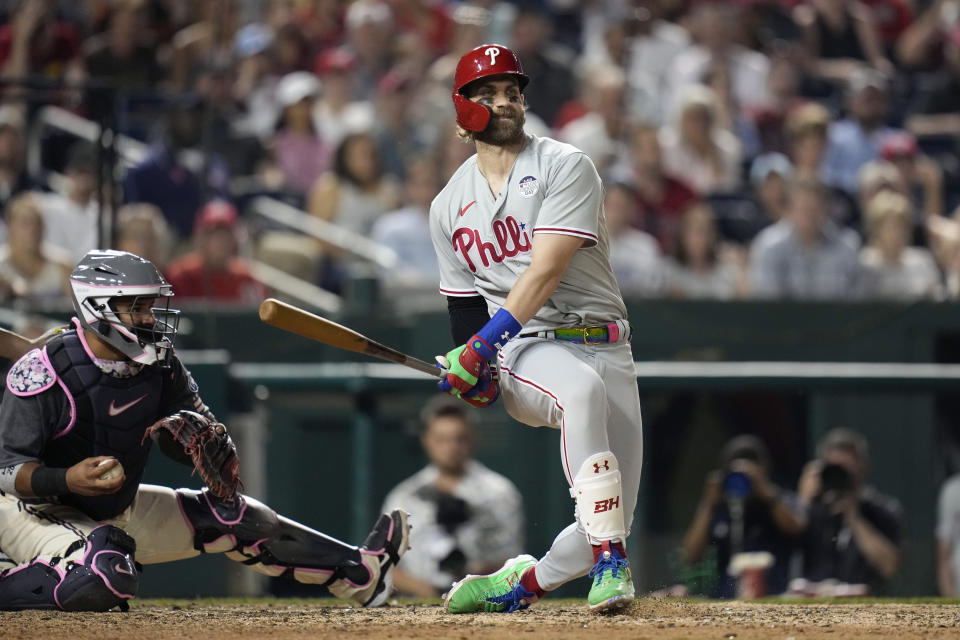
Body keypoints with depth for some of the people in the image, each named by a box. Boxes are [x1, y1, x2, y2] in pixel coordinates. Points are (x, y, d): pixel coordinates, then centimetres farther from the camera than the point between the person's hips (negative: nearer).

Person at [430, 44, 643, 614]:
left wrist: (486, 342, -23)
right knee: (581, 388, -39)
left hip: (604, 346, 0)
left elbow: (547, 272, -14)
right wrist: (471, 363, -5)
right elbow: (465, 302, 17)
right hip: (527, 353, 0)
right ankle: (609, 565, -40)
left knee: (614, 525, -9)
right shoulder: (449, 207, 12)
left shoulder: (565, 167, -2)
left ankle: (520, 584, 18)